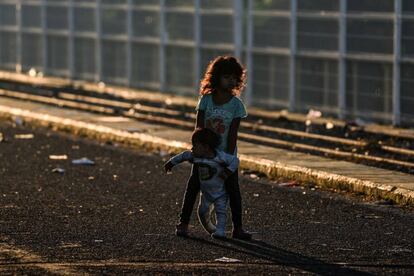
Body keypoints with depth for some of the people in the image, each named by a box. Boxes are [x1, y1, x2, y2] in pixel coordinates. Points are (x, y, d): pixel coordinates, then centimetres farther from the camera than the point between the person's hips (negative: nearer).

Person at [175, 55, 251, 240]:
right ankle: (183, 222, 9)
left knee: (233, 189, -3)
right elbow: (199, 127, -7)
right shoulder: (206, 99, -6)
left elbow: (232, 134, -10)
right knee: (193, 185, 2)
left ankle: (238, 228, 0)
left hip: (225, 154, -1)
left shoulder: (236, 104, -9)